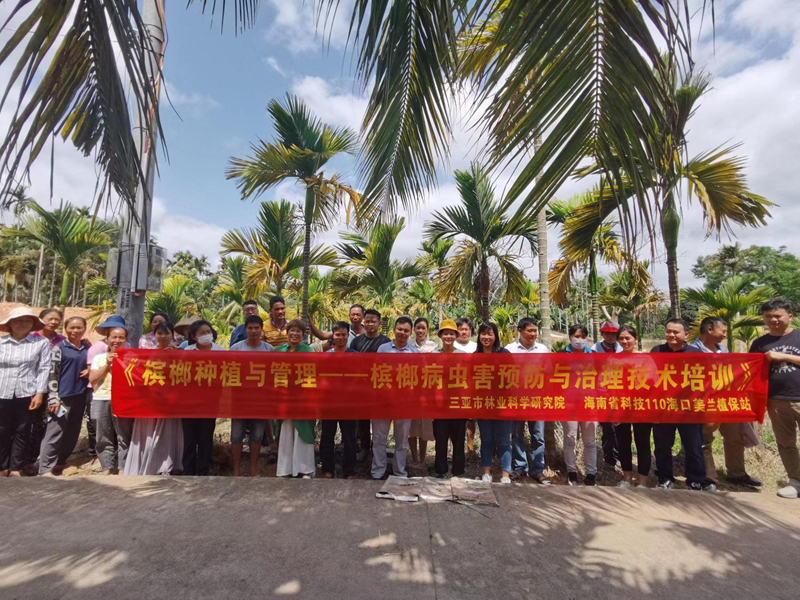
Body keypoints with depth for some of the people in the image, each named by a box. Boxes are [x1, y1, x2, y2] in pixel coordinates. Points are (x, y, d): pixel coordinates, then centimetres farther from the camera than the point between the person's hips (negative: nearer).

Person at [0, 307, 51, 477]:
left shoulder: (41, 342, -3)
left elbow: (44, 368, -3)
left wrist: (39, 393, -7)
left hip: (26, 394, -1)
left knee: (22, 433, 9)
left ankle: (16, 468, 21)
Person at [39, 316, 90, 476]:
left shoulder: (87, 347, 8)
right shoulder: (59, 348, -6)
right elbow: (52, 373, -10)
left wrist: (90, 371, -2)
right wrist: (54, 398, -15)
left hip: (80, 395, 5)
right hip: (63, 395, -5)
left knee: (72, 431, 13)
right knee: (55, 431, -5)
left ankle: (60, 461, 27)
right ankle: (46, 468, 0)